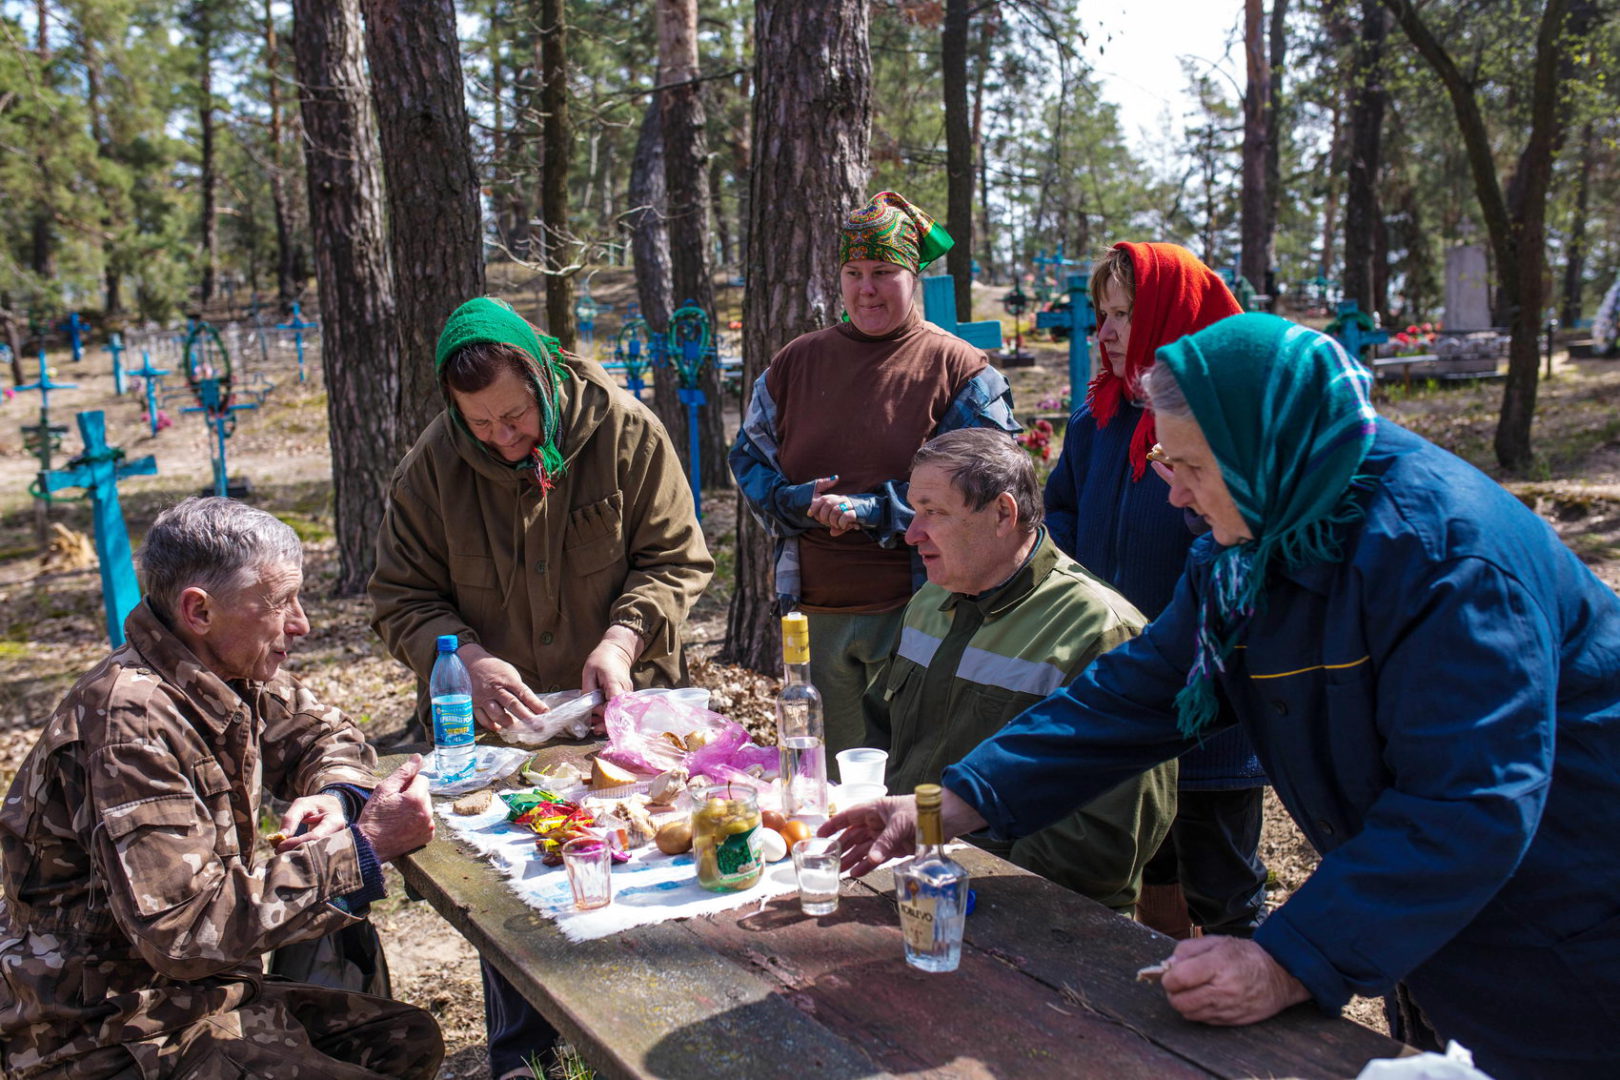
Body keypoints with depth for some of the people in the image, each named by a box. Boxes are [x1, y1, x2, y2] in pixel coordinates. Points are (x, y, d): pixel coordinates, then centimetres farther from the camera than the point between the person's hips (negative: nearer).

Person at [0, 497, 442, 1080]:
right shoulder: (129, 722, -27)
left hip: (207, 988, 9)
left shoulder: (238, 678, -1)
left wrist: (336, 796, -6)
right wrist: (362, 845, -29)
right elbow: (183, 926, -32)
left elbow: (325, 735, 18)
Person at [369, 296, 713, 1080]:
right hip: (497, 722, 1)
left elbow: (676, 559, -6)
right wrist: (469, 659, -23)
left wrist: (623, 639, -22)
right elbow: (401, 601, -5)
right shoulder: (432, 465, -10)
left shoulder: (626, 432, -12)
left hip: (618, 709, 0)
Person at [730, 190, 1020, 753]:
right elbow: (749, 458, 12)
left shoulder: (958, 368, -2)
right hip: (813, 609, 4)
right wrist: (797, 502, -9)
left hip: (912, 607, -4)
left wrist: (873, 511, -17)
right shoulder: (796, 361, 10)